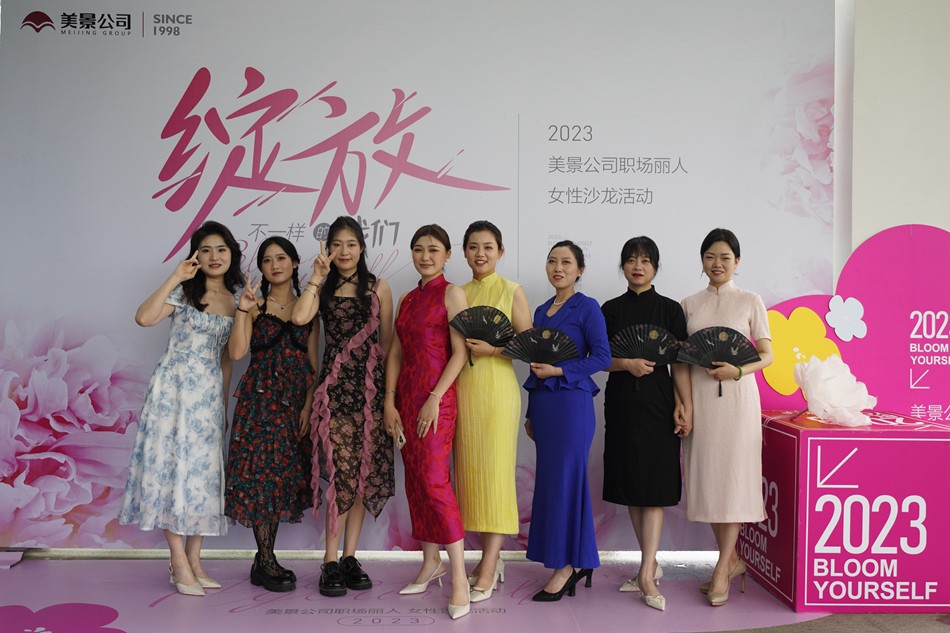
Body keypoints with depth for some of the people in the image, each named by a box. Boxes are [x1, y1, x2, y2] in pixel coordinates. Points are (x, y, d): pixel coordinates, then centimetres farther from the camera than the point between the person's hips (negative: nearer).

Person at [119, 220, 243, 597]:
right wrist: (175, 278, -18)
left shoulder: (236, 300, 10)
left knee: (203, 469, 7)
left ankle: (194, 561, 16)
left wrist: (225, 402, 14)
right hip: (174, 389, -5)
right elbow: (144, 318, -22)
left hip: (209, 394, 5)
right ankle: (179, 564, 4)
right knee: (175, 466, -4)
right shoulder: (184, 292, -3)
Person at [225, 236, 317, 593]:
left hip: (296, 400, 3)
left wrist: (309, 404, -2)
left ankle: (265, 559, 19)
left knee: (284, 475, 7)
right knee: (261, 473, -2)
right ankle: (266, 563, 9)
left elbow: (313, 362, 6)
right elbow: (237, 352, -11)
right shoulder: (255, 306, 2)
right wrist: (243, 310, -19)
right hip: (260, 398, -3)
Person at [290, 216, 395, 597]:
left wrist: (388, 389, 3)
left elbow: (387, 342, 8)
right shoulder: (323, 288, 9)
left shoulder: (378, 288, 9)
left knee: (364, 473, 4)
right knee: (343, 473, -8)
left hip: (370, 386, 2)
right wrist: (317, 277, -8)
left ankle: (349, 557, 16)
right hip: (335, 386, -1)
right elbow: (300, 317, -12)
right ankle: (331, 562, 3)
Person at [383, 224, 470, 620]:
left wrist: (434, 399, -16)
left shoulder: (451, 294, -3)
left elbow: (460, 353, -10)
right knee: (415, 480, 10)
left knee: (434, 479, -13)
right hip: (405, 397, 7)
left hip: (436, 397, -7)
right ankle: (430, 563, 22)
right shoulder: (407, 300, 15)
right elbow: (395, 353, 11)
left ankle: (459, 576, -7)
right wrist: (389, 402, 2)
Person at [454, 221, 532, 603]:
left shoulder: (512, 291, 1)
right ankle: (491, 558, 19)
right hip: (463, 386, 5)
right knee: (469, 469, 6)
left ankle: (488, 569, 0)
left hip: (497, 387, -5)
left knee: (495, 471, -6)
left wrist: (491, 347, -14)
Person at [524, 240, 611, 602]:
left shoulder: (587, 308, -3)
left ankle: (566, 566, 7)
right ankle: (579, 563, 20)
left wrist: (559, 371, -16)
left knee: (563, 480, -4)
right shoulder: (541, 311, 16)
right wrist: (530, 413, 17)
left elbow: (602, 358, -10)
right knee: (549, 480, 8)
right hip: (542, 403, 7)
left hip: (571, 402, -7)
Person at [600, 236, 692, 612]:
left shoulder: (669, 309, 3)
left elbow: (680, 362, -1)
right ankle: (651, 563, 20)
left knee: (654, 486, -5)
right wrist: (627, 364, -14)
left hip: (657, 404, -3)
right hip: (621, 403, 3)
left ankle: (646, 574, -3)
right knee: (630, 486, 7)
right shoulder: (611, 310, 8)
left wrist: (685, 405, -9)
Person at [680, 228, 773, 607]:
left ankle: (722, 569, 1)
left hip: (736, 395, -2)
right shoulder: (689, 304, 11)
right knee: (706, 476, 4)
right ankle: (733, 559, 18)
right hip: (698, 396, 3)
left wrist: (737, 370, -15)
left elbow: (766, 355, 4)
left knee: (733, 475, -5)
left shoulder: (750, 301, 5)